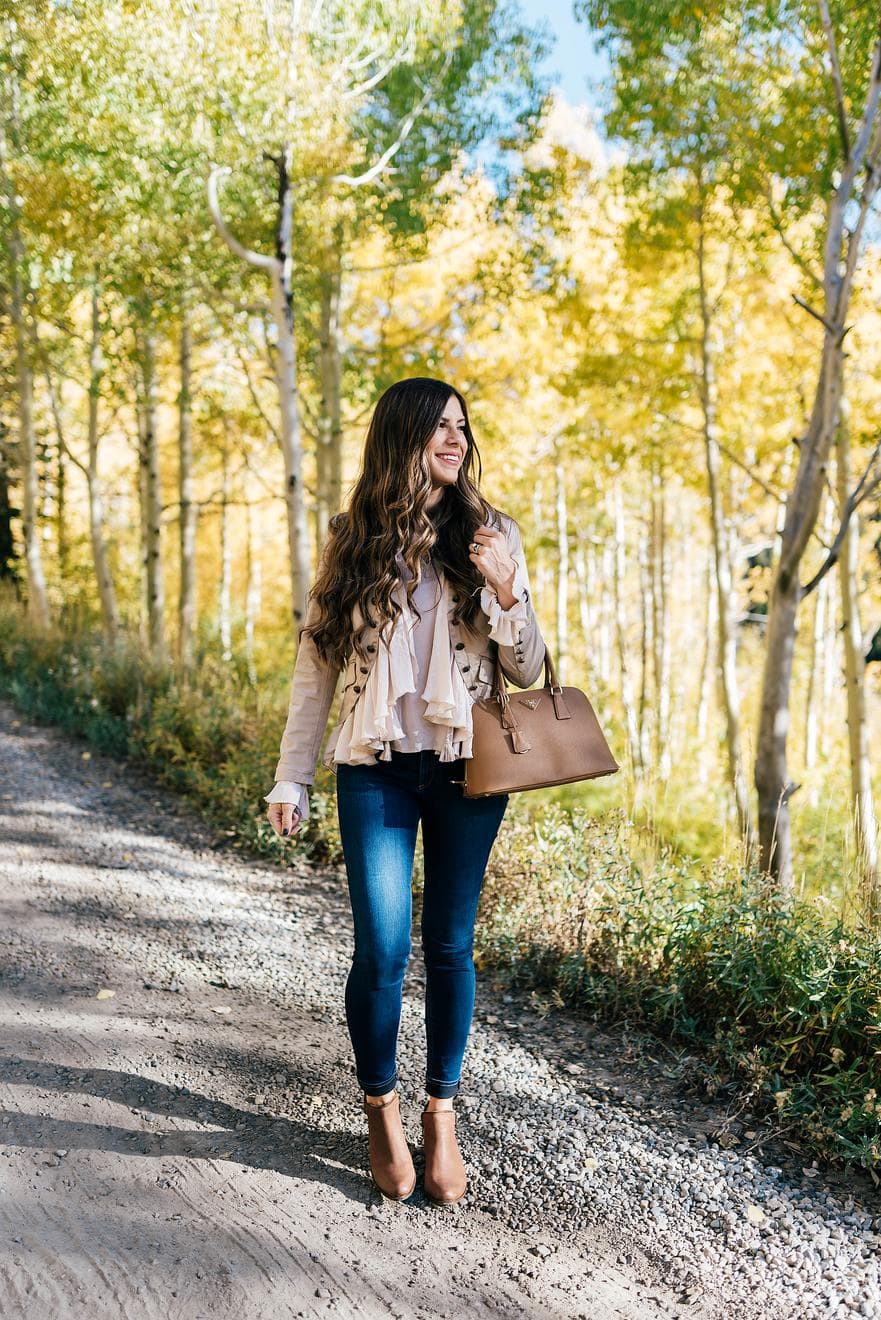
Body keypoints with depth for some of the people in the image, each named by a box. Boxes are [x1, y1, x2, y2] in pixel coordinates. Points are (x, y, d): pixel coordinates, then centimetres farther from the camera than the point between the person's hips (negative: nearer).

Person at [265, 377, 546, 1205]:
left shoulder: (492, 537, 4)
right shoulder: (353, 542, 4)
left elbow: (528, 671, 4)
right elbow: (316, 666, 6)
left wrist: (505, 592, -14)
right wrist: (291, 781, 3)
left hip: (467, 767, 1)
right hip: (377, 769, -1)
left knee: (449, 947, 7)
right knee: (382, 949, -6)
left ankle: (441, 1112, 25)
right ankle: (380, 1108, 19)